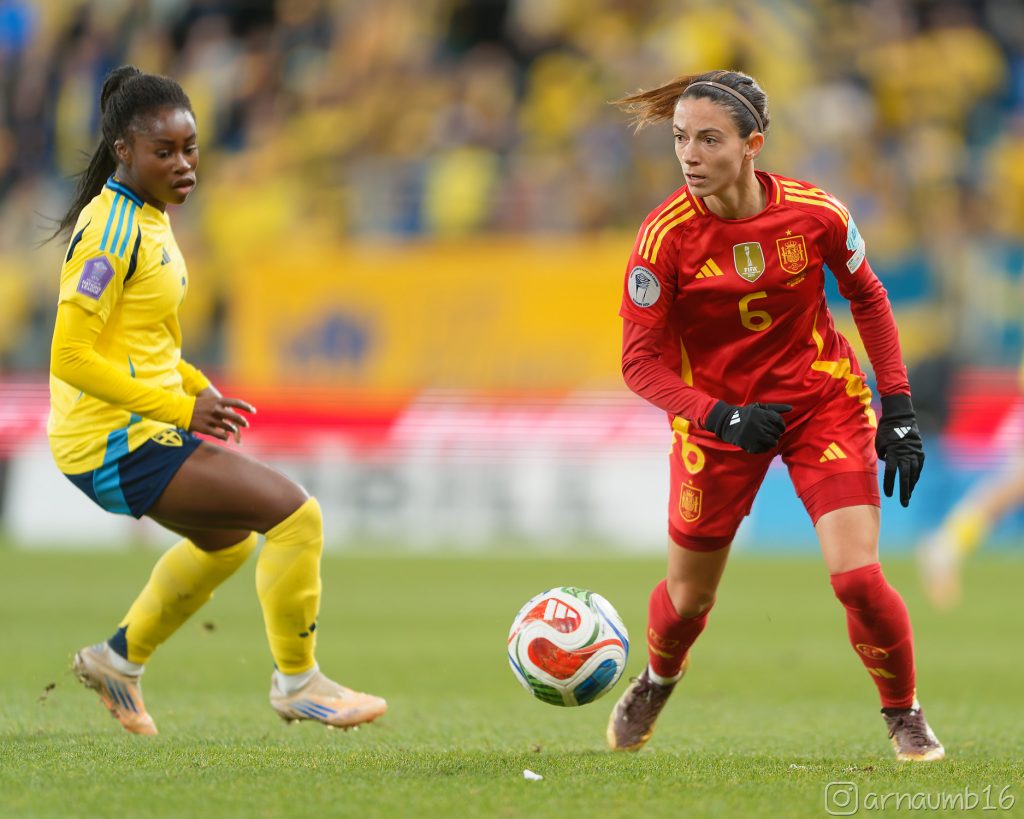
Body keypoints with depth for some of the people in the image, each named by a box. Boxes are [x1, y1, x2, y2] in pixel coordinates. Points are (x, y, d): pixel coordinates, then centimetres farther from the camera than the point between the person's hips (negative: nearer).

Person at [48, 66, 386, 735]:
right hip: (114, 443, -10)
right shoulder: (113, 231, -20)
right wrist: (182, 409, -25)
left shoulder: (147, 215, 10)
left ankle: (120, 658, 41)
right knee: (296, 514, -14)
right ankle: (297, 681, 1)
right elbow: (70, 358, -24)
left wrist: (195, 385, 7)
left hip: (144, 428, 10)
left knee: (227, 538, 32)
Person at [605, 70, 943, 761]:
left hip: (824, 401, 0)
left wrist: (898, 411, -1)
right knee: (690, 598, 11)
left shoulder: (816, 214, -17)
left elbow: (868, 298, 2)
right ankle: (655, 685, 46)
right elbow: (640, 360, -14)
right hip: (717, 416, 0)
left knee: (858, 578, -15)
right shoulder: (667, 234, -20)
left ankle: (904, 715, 12)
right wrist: (718, 417, -29)